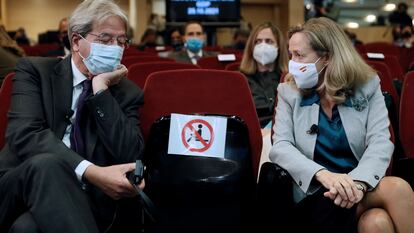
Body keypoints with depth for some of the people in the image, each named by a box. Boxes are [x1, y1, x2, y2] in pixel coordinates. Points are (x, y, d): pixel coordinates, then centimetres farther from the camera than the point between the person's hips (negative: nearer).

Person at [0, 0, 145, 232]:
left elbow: (130, 156, -9)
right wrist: (91, 172, -29)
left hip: (85, 197, -1)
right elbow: (24, 135, -16)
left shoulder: (128, 92, 8)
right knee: (46, 163, -33)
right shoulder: (35, 70, 2)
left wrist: (100, 89, -11)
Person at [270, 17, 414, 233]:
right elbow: (280, 147, -7)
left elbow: (380, 142, -7)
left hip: (358, 187, 2)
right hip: (315, 195, -2)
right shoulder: (289, 92, 6)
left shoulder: (368, 87, 5)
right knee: (396, 188, -28)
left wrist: (359, 182, -29)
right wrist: (323, 175, -26)